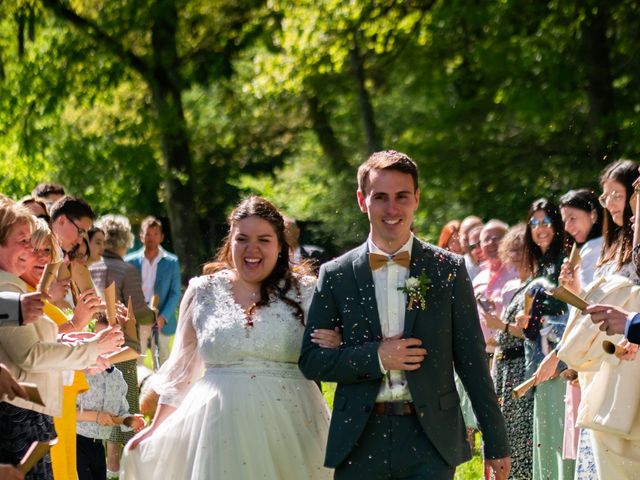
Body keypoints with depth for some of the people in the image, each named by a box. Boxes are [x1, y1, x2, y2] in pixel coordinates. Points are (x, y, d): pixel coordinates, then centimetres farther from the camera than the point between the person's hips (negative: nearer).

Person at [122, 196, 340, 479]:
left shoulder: (305, 292, 3)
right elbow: (180, 369, 14)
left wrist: (335, 349, -15)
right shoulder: (203, 292, 7)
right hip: (218, 430, 1)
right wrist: (156, 428, 14)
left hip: (284, 431, -1)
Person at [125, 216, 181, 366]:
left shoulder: (171, 262, 6)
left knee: (163, 364, 0)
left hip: (162, 321, 0)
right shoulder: (131, 261, 7)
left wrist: (163, 317, -12)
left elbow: (175, 294, 2)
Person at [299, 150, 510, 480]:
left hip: (430, 441, -1)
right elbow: (310, 360, 4)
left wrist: (496, 445, 6)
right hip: (360, 442, 1)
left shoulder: (449, 269, 5)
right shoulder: (335, 275, 6)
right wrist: (376, 357, -11)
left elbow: (472, 362, 6)